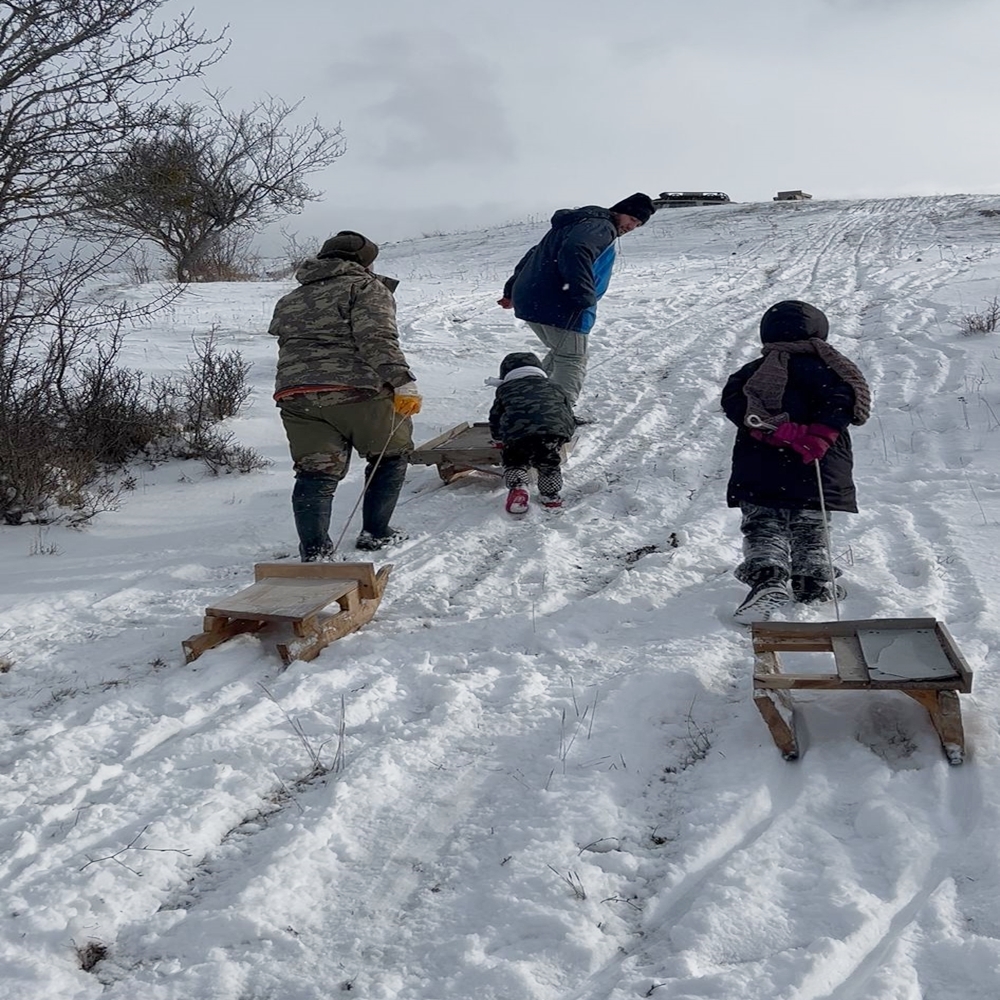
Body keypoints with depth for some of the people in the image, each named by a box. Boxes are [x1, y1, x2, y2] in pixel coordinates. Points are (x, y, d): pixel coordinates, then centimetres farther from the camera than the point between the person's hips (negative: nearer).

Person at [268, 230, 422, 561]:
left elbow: (289, 346, 23)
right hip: (356, 390, -5)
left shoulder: (288, 302, 27)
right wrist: (403, 383, -18)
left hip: (295, 394, 5)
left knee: (315, 472, 4)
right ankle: (375, 533, 16)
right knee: (390, 455, 16)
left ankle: (314, 549, -11)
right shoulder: (366, 287, 3)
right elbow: (377, 340, -12)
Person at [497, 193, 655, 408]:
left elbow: (536, 254, 27)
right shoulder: (601, 227, -6)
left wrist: (513, 290, 28)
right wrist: (585, 298, -28)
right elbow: (575, 252, -28)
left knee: (560, 353, 26)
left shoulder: (579, 222, 26)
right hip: (559, 306, -9)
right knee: (572, 360, -1)